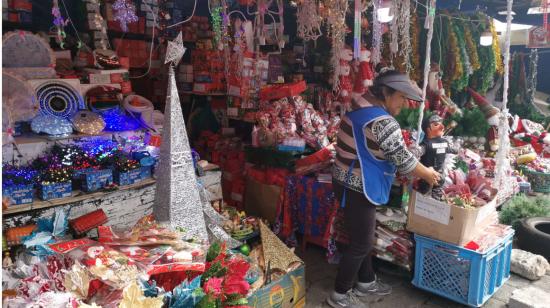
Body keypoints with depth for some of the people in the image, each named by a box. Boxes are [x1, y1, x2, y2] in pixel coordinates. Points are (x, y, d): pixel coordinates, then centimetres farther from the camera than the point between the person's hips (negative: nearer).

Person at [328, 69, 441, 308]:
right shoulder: (383, 123, -24)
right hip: (357, 189, -10)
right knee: (361, 243, 5)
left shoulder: (362, 108, 7)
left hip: (350, 183, 10)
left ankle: (366, 282, 40)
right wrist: (428, 174, -1)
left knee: (363, 236, 23)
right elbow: (403, 160, -19)